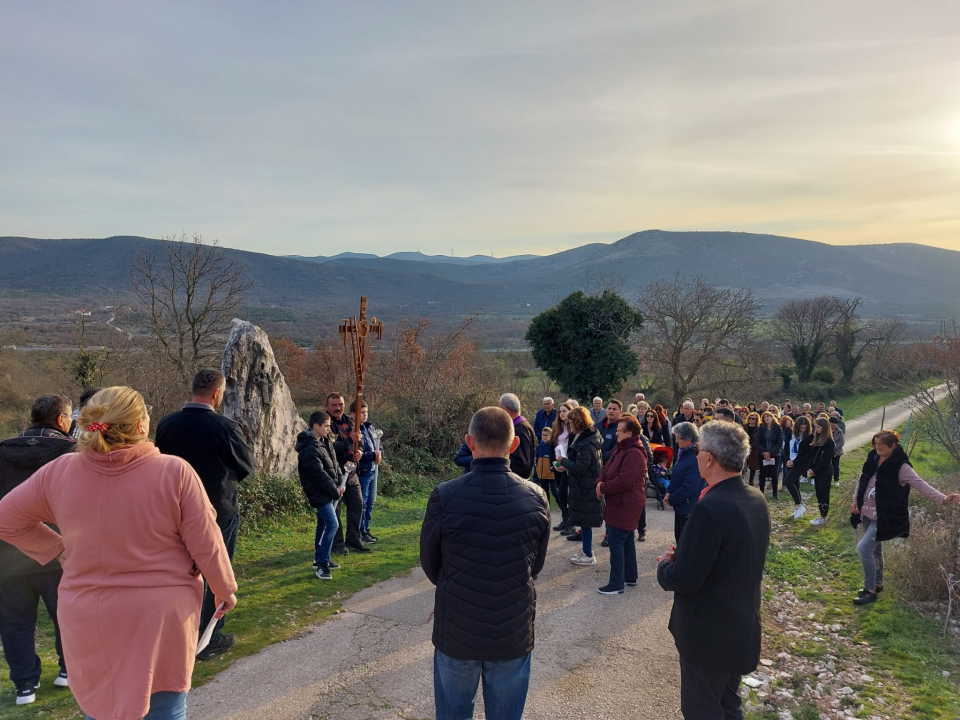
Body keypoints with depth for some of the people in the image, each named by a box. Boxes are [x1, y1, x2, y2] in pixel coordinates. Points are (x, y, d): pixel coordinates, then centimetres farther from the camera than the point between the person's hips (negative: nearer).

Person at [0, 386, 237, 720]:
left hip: (88, 618, 3)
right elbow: (205, 543, -13)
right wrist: (225, 588, 2)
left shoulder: (59, 472, -9)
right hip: (161, 616, -3)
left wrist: (56, 549, 9)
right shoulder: (175, 472, -19)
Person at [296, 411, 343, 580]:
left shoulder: (325, 441, 6)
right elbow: (320, 476, -22)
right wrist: (335, 492, -13)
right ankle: (322, 564, -7)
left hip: (327, 491, 9)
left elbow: (334, 464, 13)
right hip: (319, 493, -9)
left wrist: (339, 483, 1)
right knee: (332, 524, -14)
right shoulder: (309, 449, -23)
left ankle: (319, 559, 29)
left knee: (323, 524, 17)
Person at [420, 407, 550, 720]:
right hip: (514, 633, 1)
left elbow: (430, 565, -3)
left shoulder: (444, 496, -18)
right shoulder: (536, 498, -11)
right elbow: (536, 565, 3)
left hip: (456, 631, -1)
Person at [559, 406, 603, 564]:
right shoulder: (585, 437, 9)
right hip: (585, 486, 10)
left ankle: (588, 555, 9)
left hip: (585, 488, -10)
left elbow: (580, 467, -24)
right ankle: (586, 550, 29)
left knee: (585, 521, -1)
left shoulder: (586, 443, -22)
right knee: (584, 521, 18)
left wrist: (563, 461, -12)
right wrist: (567, 465, 4)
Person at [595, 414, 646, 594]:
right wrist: (600, 482, -5)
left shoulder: (634, 454, -22)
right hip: (620, 503, 10)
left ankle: (616, 584, 0)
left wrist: (603, 487, -16)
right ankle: (630, 577, 30)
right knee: (626, 540, 18)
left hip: (625, 505, -10)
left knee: (615, 541, -7)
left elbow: (624, 481, -29)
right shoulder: (620, 448, 12)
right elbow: (607, 469, 15)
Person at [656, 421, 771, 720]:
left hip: (708, 633, -8)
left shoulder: (710, 508, -29)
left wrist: (665, 564, -6)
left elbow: (682, 579, -27)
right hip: (742, 627, 8)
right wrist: (682, 557, 4)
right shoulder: (756, 499, -1)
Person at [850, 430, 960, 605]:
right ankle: (877, 583, 39)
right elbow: (862, 480, 13)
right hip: (867, 513, 7)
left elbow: (921, 485, -24)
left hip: (883, 517, -7)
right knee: (874, 549, 20)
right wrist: (855, 500, 5)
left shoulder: (901, 467, -18)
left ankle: (870, 590, 3)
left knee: (864, 548, -12)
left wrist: (943, 499, -37)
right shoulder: (873, 459, 0)